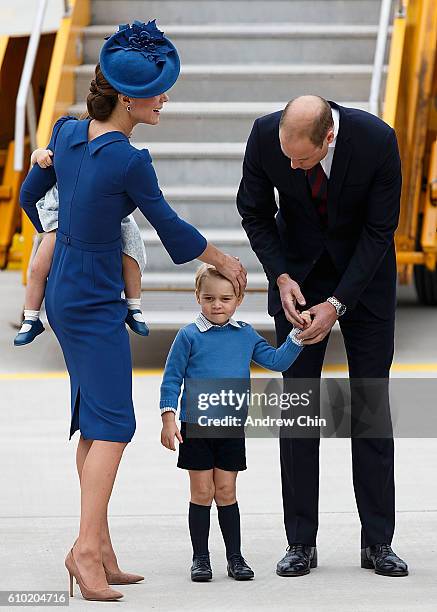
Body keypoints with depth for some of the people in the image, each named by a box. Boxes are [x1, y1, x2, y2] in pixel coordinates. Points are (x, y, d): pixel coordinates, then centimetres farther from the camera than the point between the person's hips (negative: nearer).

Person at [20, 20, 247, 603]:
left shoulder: (65, 132, 1)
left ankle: (98, 545, 14)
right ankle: (88, 547, -18)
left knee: (94, 420, 12)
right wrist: (223, 261, 10)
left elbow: (32, 195, 16)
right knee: (112, 420, -8)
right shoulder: (129, 162, -20)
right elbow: (170, 227, -7)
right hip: (96, 302, -8)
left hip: (62, 289, 8)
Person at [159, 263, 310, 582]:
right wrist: (168, 420, -8)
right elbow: (172, 379, -3)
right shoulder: (189, 336, -5)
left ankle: (235, 556, 13)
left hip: (232, 428, 2)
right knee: (202, 493, 2)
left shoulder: (246, 335, 4)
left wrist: (297, 335, -2)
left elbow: (277, 361, 10)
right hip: (195, 427, -2)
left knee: (226, 492, 7)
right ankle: (201, 558, 10)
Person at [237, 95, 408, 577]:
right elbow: (254, 212, -7)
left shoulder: (377, 140, -28)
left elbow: (380, 230, -19)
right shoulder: (265, 135, -23)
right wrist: (281, 277, -19)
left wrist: (337, 303, -23)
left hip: (364, 275, -1)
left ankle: (377, 541, 5)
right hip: (297, 271, 1)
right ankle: (301, 543, 2)